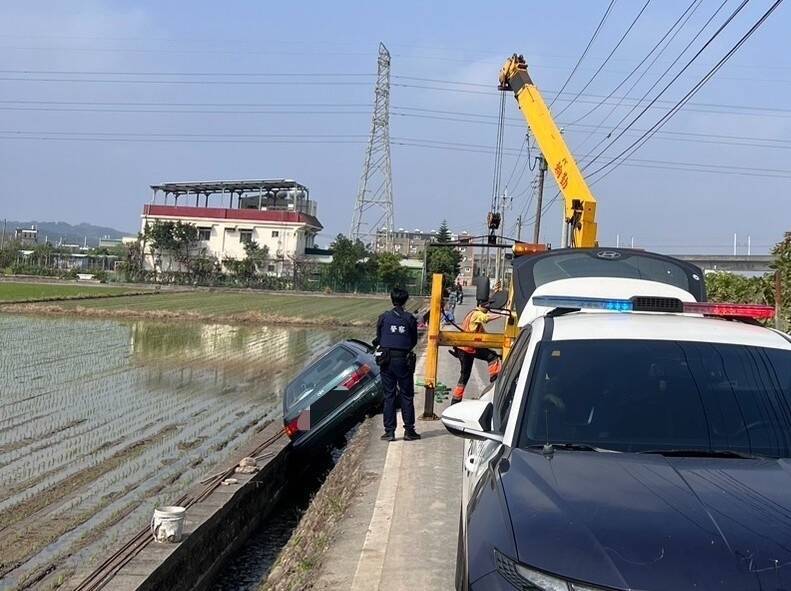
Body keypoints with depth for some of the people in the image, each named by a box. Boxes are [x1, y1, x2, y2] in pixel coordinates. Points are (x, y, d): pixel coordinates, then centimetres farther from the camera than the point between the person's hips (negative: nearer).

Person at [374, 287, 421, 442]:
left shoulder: (384, 317, -2)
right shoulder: (410, 319, -2)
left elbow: (378, 339, 3)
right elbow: (414, 341, 5)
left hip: (387, 360, 0)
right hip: (404, 360, 0)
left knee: (389, 396, 6)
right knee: (407, 396, 8)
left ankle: (389, 431, 6)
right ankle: (409, 430, 9)